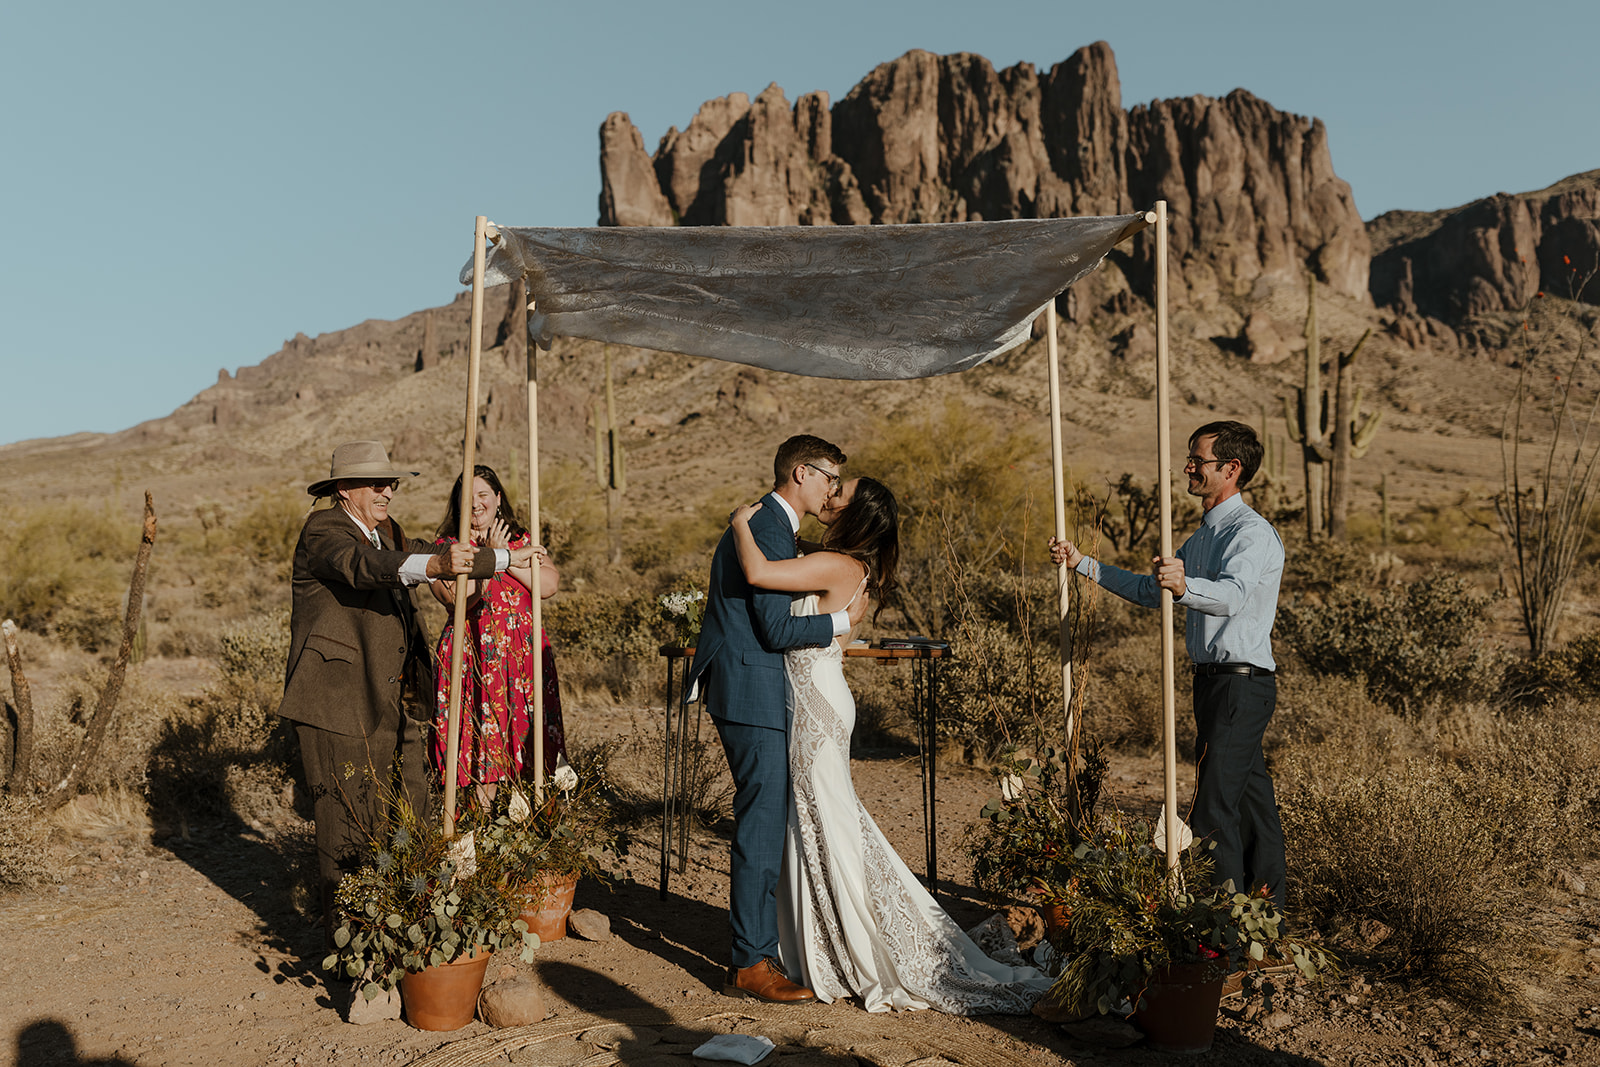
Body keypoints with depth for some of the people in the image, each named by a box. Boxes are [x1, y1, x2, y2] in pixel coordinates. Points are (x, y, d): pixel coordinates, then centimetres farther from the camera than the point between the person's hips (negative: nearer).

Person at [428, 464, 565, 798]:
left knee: (524, 741, 1)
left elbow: (548, 586, -3)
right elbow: (458, 598, -12)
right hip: (473, 657, -2)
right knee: (480, 744, -5)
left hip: (524, 656, 3)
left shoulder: (523, 541, 13)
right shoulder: (445, 548, 5)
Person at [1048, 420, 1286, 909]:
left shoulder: (1253, 533, -13)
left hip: (1242, 682, -9)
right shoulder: (1204, 535, 18)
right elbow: (1151, 591, 25)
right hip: (1212, 680, 9)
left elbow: (1233, 594, -33)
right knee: (1250, 796, 15)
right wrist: (1083, 564, 20)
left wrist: (1183, 586, -52)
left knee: (1214, 804, -11)